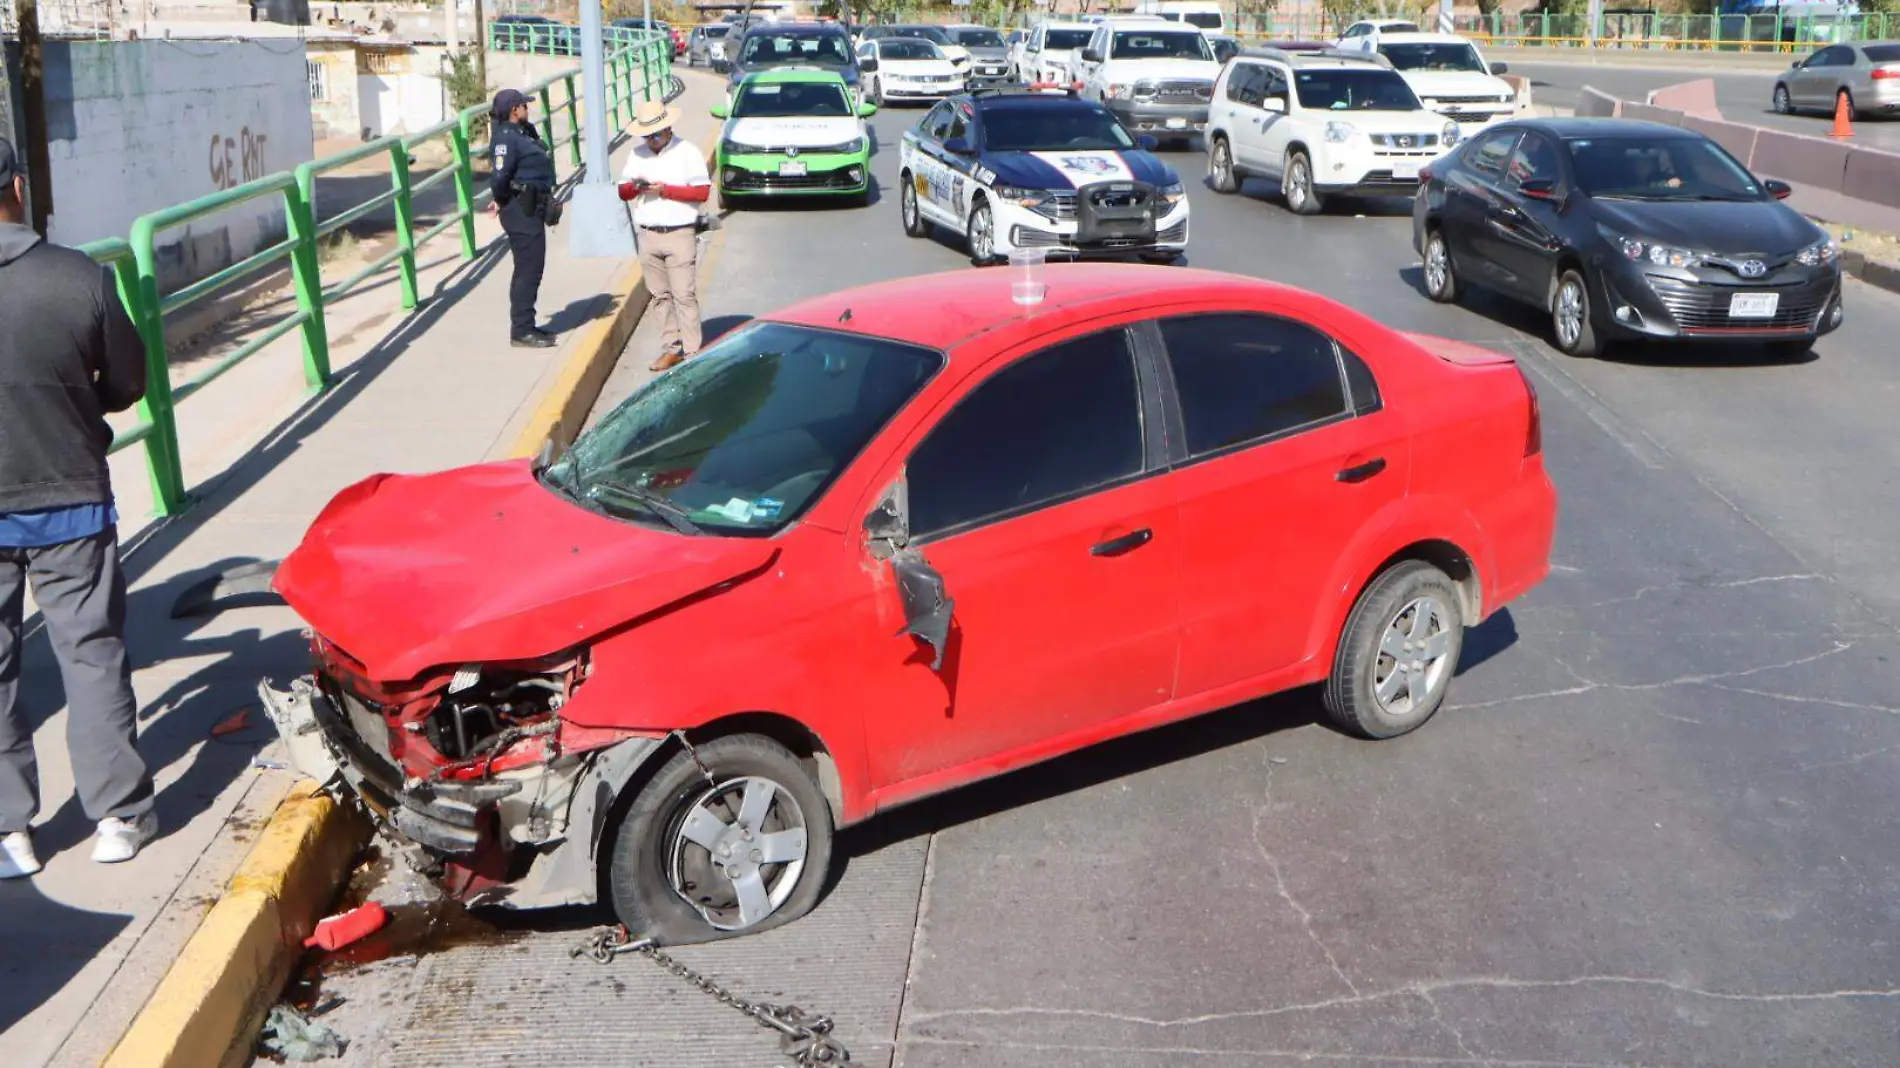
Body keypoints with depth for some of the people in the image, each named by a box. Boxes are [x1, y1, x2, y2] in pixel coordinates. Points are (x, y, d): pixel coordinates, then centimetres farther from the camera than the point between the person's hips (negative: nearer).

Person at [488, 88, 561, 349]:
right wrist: (501, 200, -5)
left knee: (532, 268, 16)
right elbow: (500, 177, -24)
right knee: (528, 269, -6)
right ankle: (521, 331, -1)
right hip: (521, 211, -10)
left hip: (532, 209, 10)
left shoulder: (524, 132, 13)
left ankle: (526, 325, 26)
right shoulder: (507, 137, -17)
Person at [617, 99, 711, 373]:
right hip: (648, 236, 5)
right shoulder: (637, 154, 13)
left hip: (679, 235, -5)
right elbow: (623, 192, 14)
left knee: (684, 296, -7)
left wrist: (666, 190, -14)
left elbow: (703, 192, -7)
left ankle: (691, 351, -4)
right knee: (660, 296, 6)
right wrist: (635, 186, -10)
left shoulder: (687, 152, -1)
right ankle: (670, 348, 12)